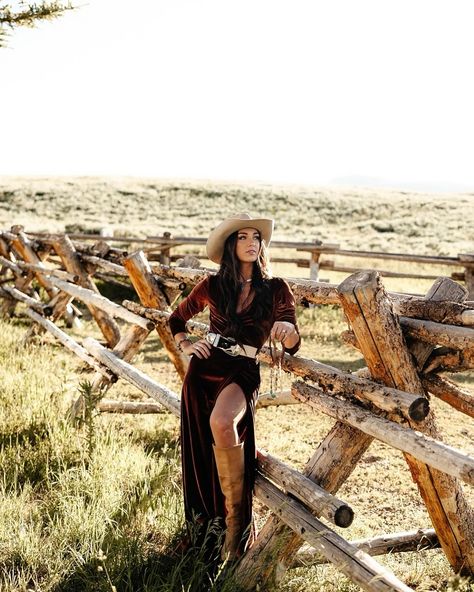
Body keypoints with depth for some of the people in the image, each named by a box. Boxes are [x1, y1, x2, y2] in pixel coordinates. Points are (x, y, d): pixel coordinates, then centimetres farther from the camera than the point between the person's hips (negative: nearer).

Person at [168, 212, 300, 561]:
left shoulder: (276, 290, 1)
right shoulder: (213, 286, 6)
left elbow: (292, 346, -3)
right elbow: (177, 319, 23)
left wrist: (288, 330, -26)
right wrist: (186, 345, 4)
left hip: (243, 373, -3)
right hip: (204, 369, 4)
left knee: (222, 422, -34)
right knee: (201, 448, 8)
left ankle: (237, 518, -17)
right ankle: (205, 515, 32)